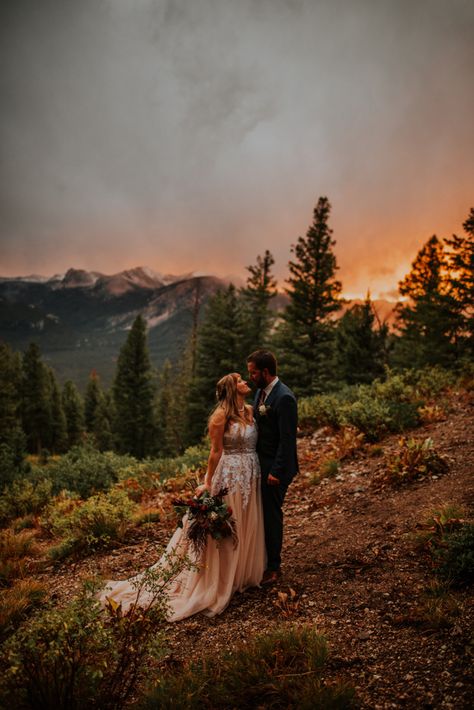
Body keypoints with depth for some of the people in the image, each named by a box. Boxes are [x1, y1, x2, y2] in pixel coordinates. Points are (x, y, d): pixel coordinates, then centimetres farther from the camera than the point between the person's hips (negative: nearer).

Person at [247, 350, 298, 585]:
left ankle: (273, 567, 19)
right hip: (259, 464, 8)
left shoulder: (284, 397, -20)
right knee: (260, 513, 16)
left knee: (271, 515, 3)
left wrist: (276, 471, -20)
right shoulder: (260, 392, 9)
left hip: (274, 468, -8)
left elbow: (287, 439, -21)